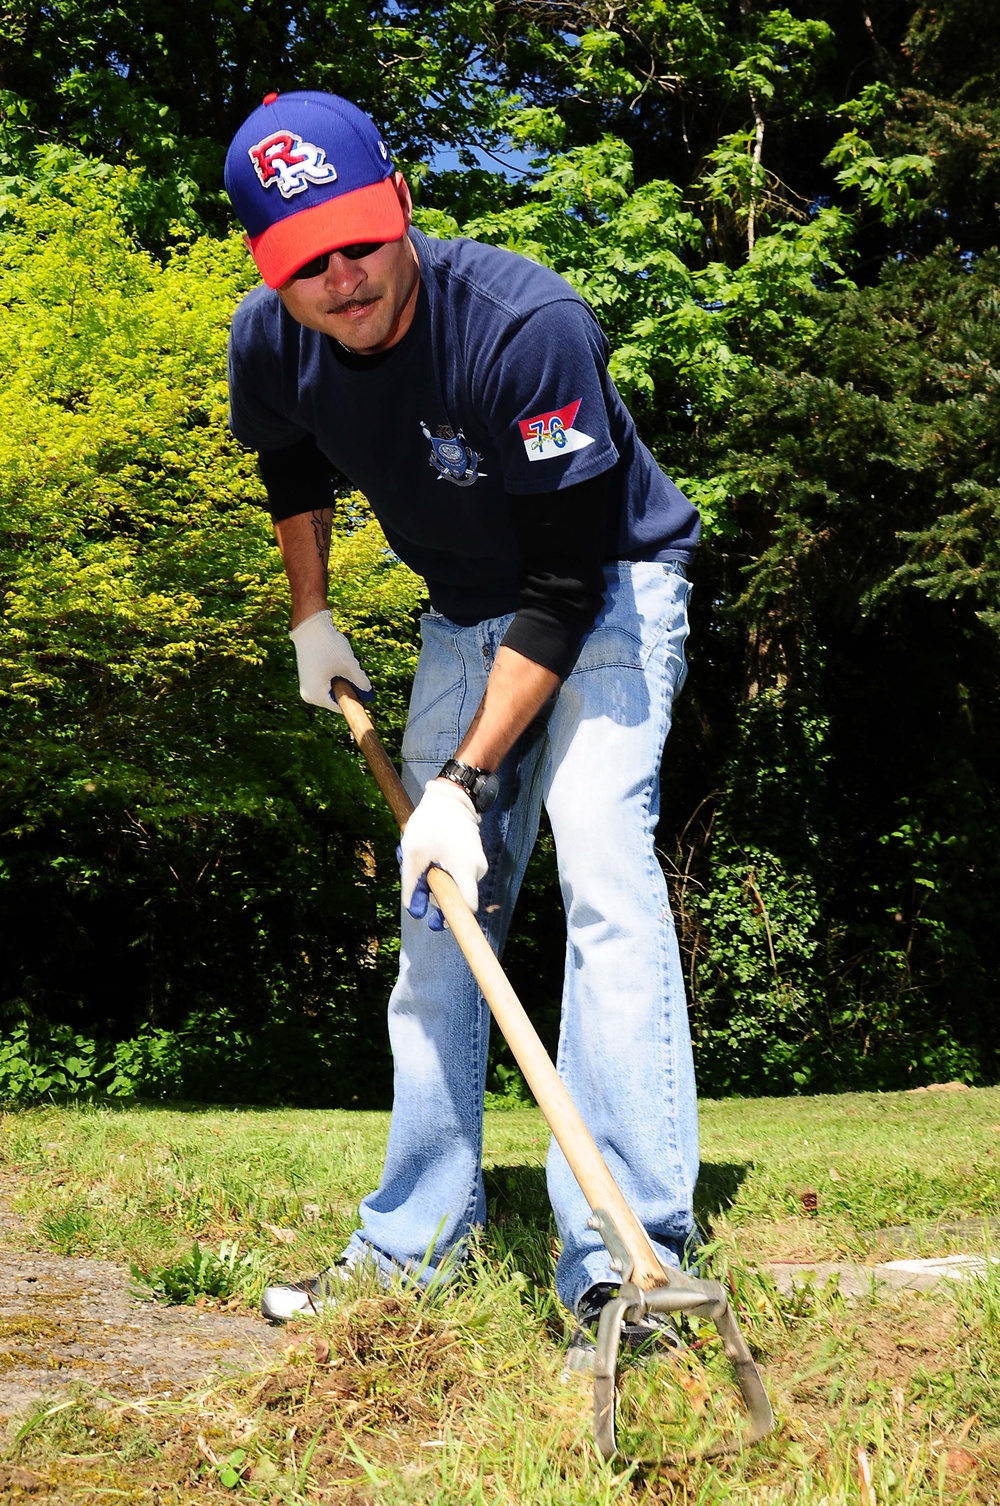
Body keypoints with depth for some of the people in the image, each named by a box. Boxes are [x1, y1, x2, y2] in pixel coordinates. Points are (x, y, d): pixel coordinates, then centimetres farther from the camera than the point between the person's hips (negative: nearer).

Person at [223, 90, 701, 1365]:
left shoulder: (529, 326, -33)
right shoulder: (269, 343, -15)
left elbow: (568, 585, -31)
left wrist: (468, 778, -32)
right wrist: (310, 616, 11)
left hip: (609, 588, -6)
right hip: (468, 612, 6)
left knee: (600, 858, -25)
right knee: (437, 903, 5)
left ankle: (625, 1255, -25)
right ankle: (418, 1239, 15)